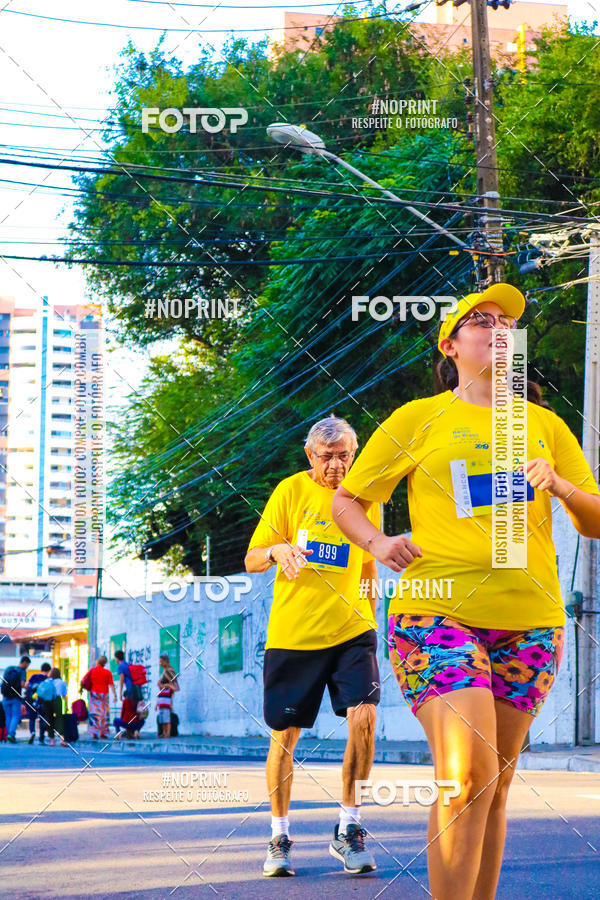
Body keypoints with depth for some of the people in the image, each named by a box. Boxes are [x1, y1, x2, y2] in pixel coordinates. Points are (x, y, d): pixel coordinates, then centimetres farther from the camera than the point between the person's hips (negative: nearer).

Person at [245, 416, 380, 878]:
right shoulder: (290, 491, 0)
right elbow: (252, 559, -1)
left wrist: (370, 620, 20)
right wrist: (277, 550, -23)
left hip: (350, 631, 2)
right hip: (291, 632, -1)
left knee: (364, 717, -17)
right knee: (284, 735, 3)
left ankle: (348, 830, -5)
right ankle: (279, 837, 19)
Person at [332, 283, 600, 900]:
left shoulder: (544, 425, 16)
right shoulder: (417, 420, 8)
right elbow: (345, 501, 14)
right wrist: (377, 542, -7)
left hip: (528, 620, 4)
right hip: (437, 612, -4)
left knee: (492, 787, 6)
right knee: (468, 777, -19)